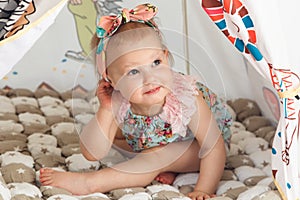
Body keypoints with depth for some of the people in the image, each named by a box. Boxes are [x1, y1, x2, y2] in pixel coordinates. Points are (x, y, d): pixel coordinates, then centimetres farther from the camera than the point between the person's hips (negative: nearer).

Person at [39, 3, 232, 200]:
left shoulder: (186, 99, -40)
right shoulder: (118, 103, -28)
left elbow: (214, 148, -34)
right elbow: (92, 154, -27)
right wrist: (105, 110, -38)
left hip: (195, 147, -5)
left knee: (159, 155, -30)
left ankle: (88, 183, -23)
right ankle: (161, 169, -11)